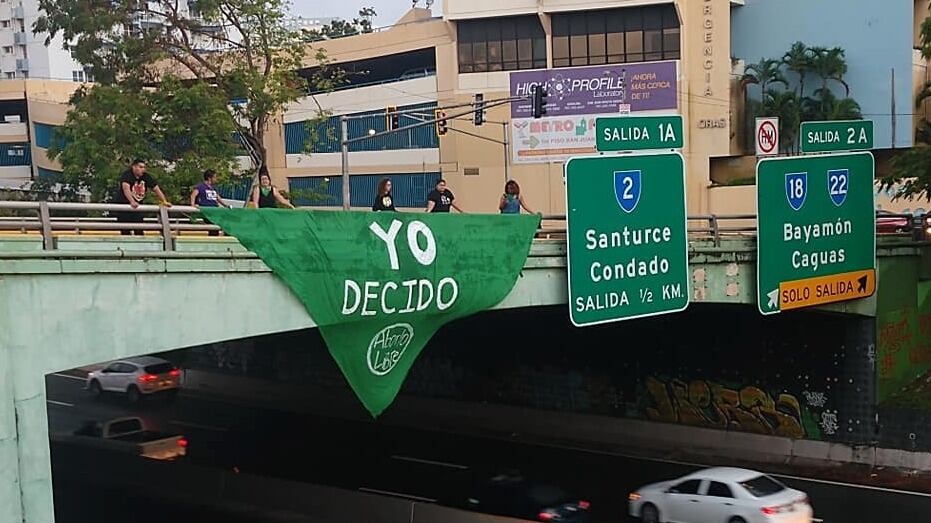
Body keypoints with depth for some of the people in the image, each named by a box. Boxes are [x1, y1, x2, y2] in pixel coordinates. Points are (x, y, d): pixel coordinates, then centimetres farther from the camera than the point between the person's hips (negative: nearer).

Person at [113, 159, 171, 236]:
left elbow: (156, 188, 0)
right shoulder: (127, 174, -18)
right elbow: (126, 188, -35)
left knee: (139, 231, -2)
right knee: (125, 231, -6)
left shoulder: (146, 177, -1)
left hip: (137, 206, 5)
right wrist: (132, 202, -49)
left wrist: (164, 202, -11)